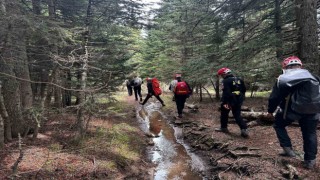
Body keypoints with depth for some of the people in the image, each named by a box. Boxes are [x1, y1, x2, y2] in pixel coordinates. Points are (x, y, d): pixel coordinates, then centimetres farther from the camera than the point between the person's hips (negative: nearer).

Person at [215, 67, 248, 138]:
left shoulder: (226, 81, -12)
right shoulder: (239, 80, 11)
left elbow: (226, 92, -22)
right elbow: (244, 90, 15)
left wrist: (224, 102, -23)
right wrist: (241, 99, 21)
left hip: (229, 100, -6)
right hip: (238, 100, 6)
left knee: (224, 114, 15)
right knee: (237, 115, 8)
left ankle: (223, 127, 25)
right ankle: (244, 129, -6)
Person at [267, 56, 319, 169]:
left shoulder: (283, 79, -1)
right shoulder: (311, 76, 13)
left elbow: (275, 97, -3)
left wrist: (270, 111, 9)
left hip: (292, 110, -4)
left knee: (279, 125, 19)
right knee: (310, 134, 16)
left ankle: (288, 148, 9)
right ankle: (310, 160, 19)